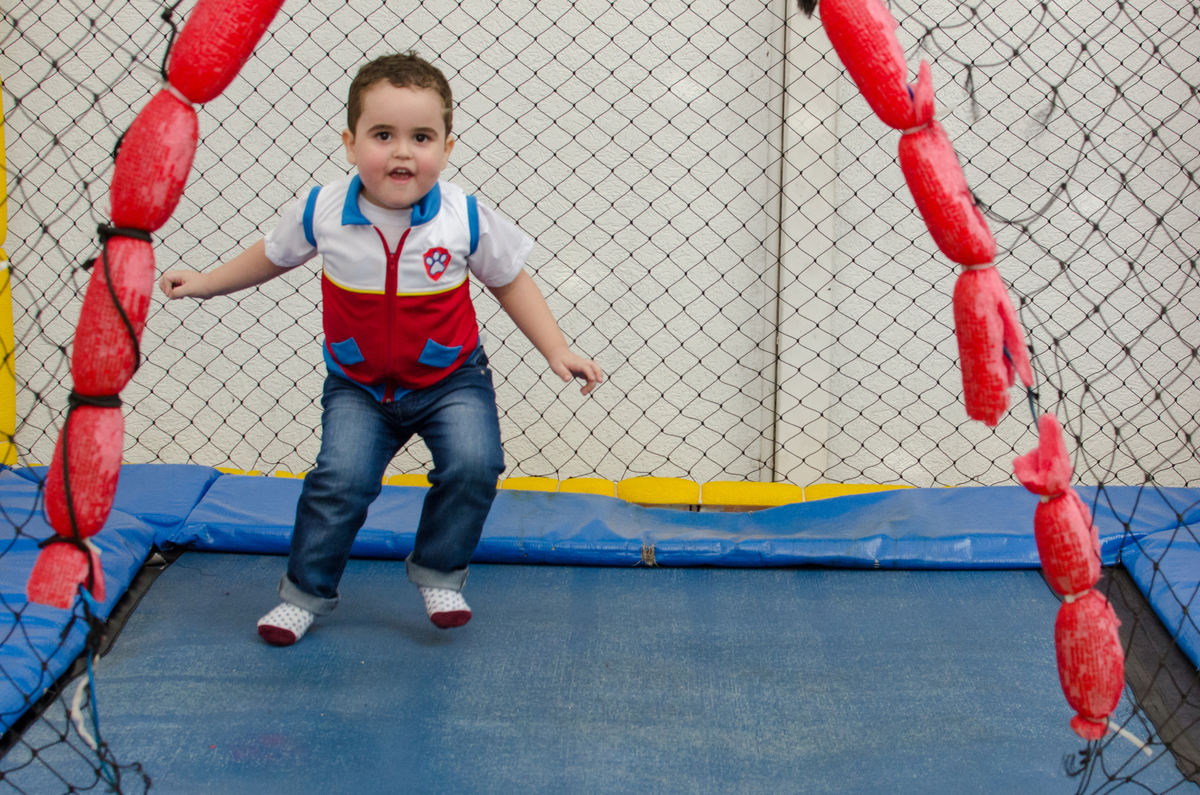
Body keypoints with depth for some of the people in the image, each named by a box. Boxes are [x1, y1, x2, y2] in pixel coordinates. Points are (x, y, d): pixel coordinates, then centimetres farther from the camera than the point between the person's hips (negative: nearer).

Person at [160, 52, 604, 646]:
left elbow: (509, 281, 0)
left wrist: (557, 352, -4)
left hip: (449, 378, 0)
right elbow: (273, 256, 8)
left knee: (472, 464, -22)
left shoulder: (465, 218, -17)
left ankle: (439, 573, 5)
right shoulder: (321, 211, -15)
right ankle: (306, 591, 9)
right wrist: (205, 283, 11)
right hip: (358, 384, 0)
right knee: (341, 479, -17)